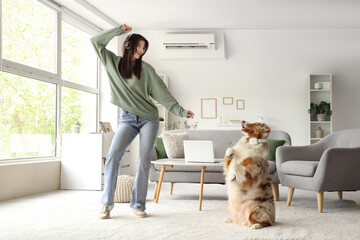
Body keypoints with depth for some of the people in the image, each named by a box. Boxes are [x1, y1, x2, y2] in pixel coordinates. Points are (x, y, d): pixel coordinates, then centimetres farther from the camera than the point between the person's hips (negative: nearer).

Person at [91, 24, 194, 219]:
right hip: (127, 118, 0)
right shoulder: (113, 62, 10)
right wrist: (119, 30, 3)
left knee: (144, 160, -5)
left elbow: (162, 93, 2)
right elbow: (96, 42, 7)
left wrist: (180, 111, -6)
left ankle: (138, 204, 5)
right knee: (113, 154, -18)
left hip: (149, 118, 0)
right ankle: (107, 203, -10)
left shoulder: (146, 69, 5)